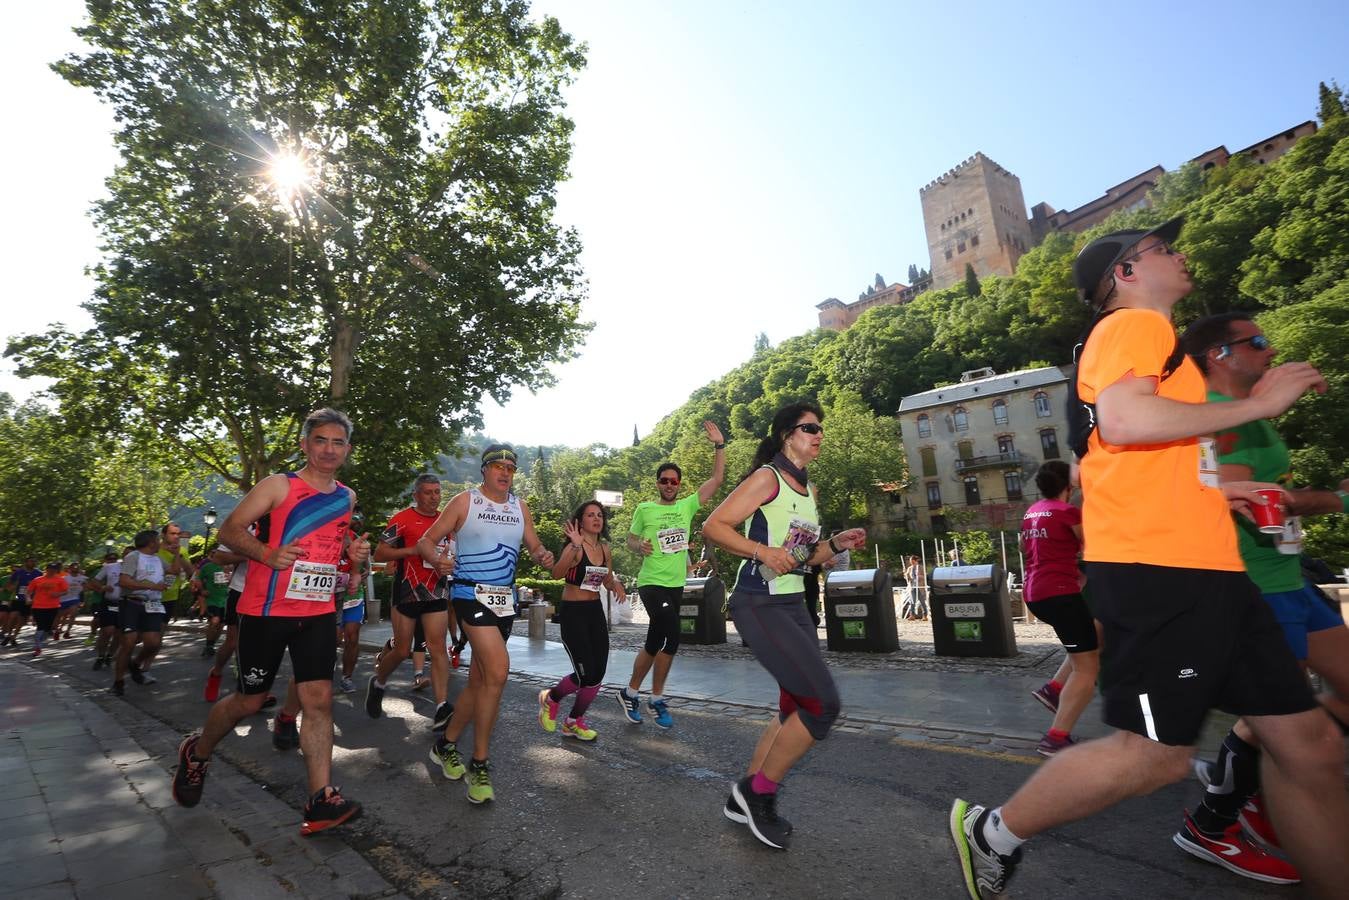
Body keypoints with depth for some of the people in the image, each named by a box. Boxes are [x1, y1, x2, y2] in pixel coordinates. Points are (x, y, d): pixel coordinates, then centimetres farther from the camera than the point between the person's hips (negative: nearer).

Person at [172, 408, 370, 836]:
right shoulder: (278, 486, -7)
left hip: (318, 611, 4)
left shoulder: (346, 497, 9)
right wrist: (267, 554, -23)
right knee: (250, 700, 11)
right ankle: (196, 752, 43)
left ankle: (321, 799, 1)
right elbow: (230, 529, -5)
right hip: (267, 609, -3)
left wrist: (352, 551, 2)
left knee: (318, 699, -3)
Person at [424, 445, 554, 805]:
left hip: (505, 599, 6)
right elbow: (426, 541, -3)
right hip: (471, 594, -6)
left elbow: (534, 547, 14)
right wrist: (437, 559, -25)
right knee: (498, 670, -20)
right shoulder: (464, 502, -3)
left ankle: (447, 744, 35)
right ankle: (480, 764, -4)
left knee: (479, 680, 13)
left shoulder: (520, 507, 11)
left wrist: (544, 556, -10)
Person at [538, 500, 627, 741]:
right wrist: (575, 546, -42)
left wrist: (616, 584, -1)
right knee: (586, 675, -10)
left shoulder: (604, 548, 7)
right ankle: (550, 698, 21)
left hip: (596, 612, 7)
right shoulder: (574, 547, -14)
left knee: (598, 675, 4)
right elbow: (557, 574, -32)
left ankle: (573, 722, 27)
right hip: (573, 613, -7)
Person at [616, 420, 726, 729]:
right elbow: (630, 539, 8)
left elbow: (716, 479, 2)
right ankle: (657, 699, 2)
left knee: (655, 642, 12)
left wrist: (719, 445, -6)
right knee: (672, 636, -18)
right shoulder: (644, 509, -1)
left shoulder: (688, 505, 5)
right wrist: (639, 546, -15)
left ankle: (631, 693, 29)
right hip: (651, 583, -5)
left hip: (676, 584, 5)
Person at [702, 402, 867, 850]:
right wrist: (763, 550, -23)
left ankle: (746, 798, 30)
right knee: (823, 703, -11)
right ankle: (758, 791, 9)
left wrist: (836, 544, 6)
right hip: (759, 604, -9)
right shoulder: (766, 478, -10)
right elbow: (713, 526, -14)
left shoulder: (809, 491, 15)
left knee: (796, 709, 13)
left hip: (794, 604, 9)